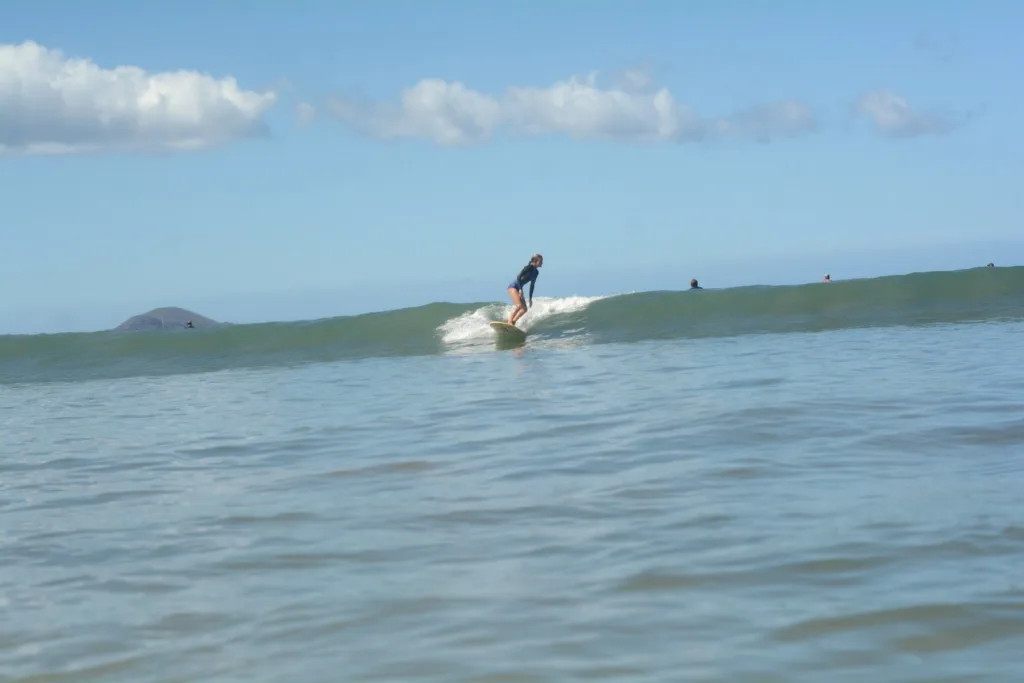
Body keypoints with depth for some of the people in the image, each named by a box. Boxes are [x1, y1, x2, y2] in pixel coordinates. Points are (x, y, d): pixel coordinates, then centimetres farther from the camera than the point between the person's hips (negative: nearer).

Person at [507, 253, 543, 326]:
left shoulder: (536, 272, 10)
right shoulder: (529, 267, -15)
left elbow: (532, 285, 16)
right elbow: (518, 277, -22)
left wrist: (530, 298, 14)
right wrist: (520, 289, -29)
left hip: (519, 288, 9)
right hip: (513, 286, -9)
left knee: (524, 309, 1)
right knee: (519, 305, -24)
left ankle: (513, 322, 3)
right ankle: (509, 322, -25)